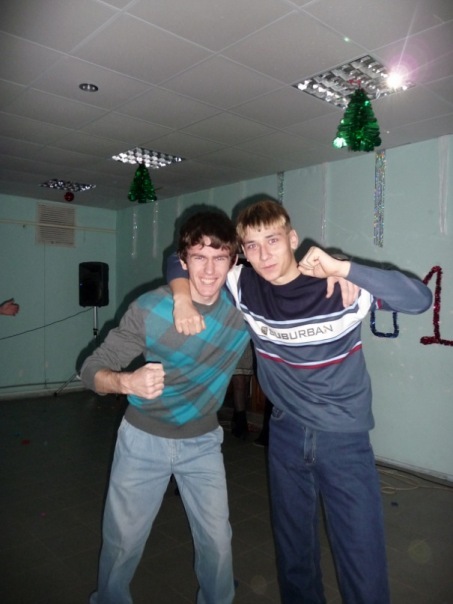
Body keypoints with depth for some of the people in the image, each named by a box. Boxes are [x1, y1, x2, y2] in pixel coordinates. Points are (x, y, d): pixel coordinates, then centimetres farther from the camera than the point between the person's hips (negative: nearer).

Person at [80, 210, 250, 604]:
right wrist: (129, 382, -40)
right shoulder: (149, 309, -22)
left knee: (218, 542, 9)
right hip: (143, 440, -1)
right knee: (123, 542, 13)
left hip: (203, 442, 2)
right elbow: (91, 371, -17)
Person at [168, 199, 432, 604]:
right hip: (286, 433, 4)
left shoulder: (340, 286, -18)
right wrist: (183, 299, -16)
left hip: (345, 437, -3)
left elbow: (421, 299, -26)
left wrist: (342, 268, -34)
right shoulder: (243, 285, -8)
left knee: (363, 556, 5)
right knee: (293, 545, 21)